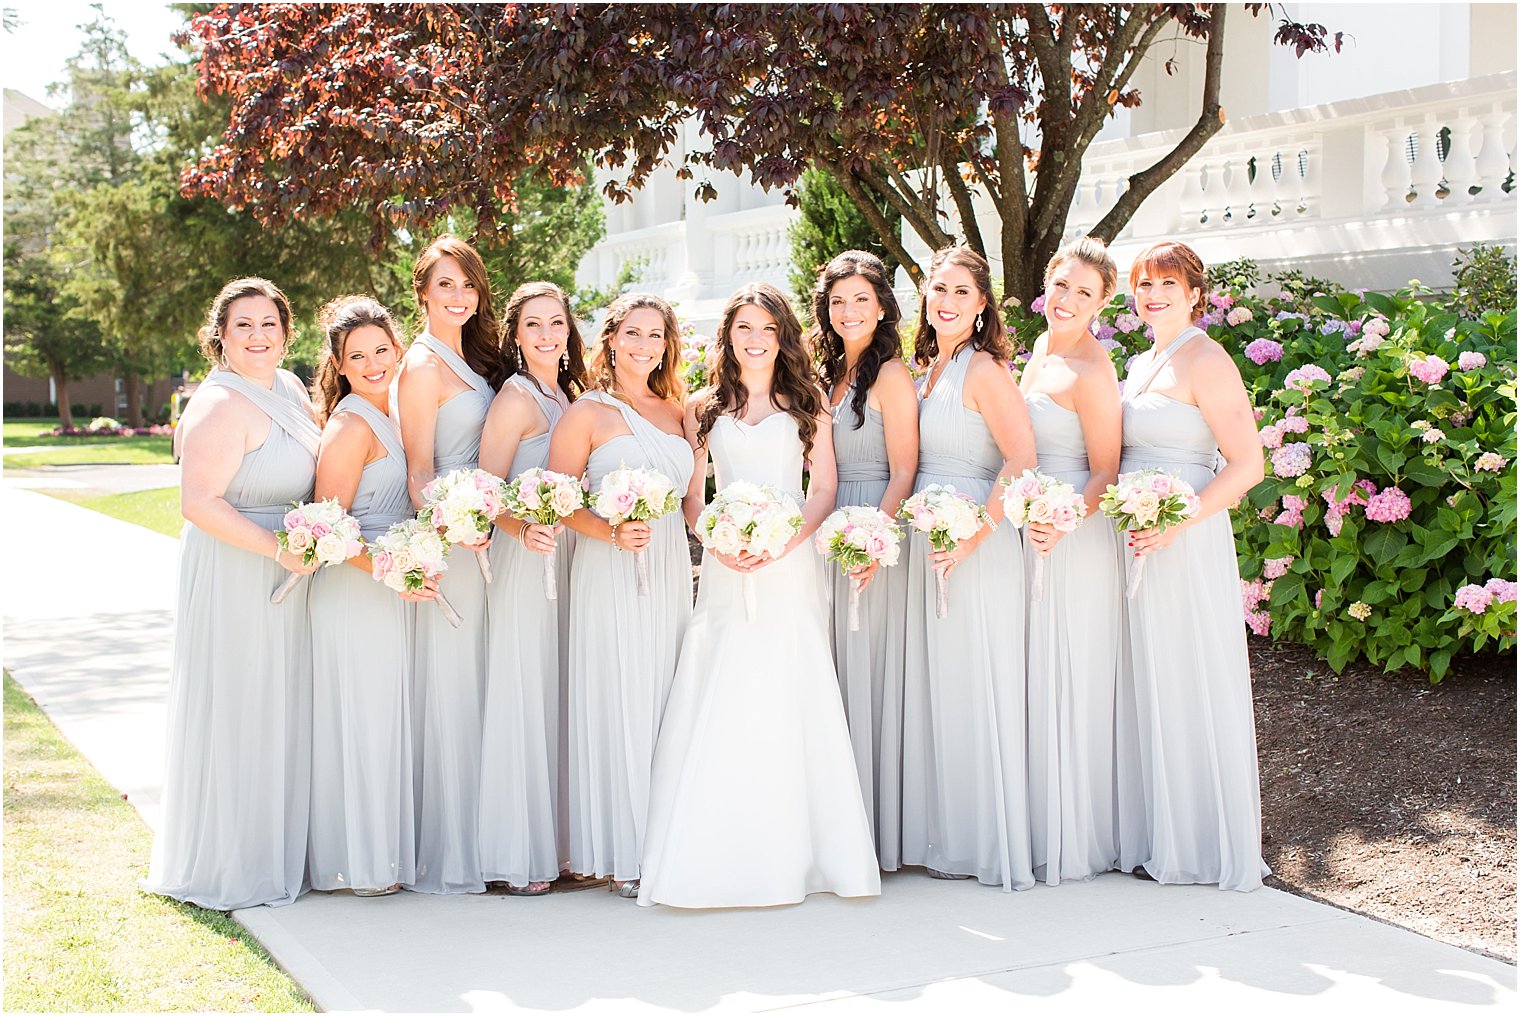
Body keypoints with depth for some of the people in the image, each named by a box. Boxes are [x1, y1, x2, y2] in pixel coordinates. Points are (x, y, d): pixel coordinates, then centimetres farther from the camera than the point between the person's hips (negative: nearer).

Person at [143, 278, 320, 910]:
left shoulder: (290, 390, 10)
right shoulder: (221, 405, -18)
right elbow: (198, 502, -25)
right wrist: (277, 549, -26)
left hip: (285, 576, 9)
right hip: (233, 579, -9)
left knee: (279, 711, 17)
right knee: (237, 714, 1)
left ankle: (276, 851, 30)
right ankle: (228, 865, 14)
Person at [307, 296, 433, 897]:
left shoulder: (390, 415, 13)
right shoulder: (350, 425, -14)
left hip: (391, 589, 9)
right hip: (354, 592, -9)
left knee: (385, 717, 13)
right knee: (360, 717, -2)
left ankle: (383, 852, 22)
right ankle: (358, 863, 7)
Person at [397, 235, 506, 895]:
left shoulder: (473, 359, 16)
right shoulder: (423, 364, -9)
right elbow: (419, 471, -14)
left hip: (480, 537, 9)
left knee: (477, 687, 12)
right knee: (448, 688, -5)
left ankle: (474, 840, 20)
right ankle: (445, 857, 3)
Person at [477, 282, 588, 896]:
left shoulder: (568, 395, 15)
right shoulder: (516, 398, -8)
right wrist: (526, 531, -29)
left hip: (569, 564, 8)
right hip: (527, 562, -8)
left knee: (559, 701, 10)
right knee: (526, 699, -6)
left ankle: (556, 841, 17)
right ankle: (520, 858, -1)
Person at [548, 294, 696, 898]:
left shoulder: (674, 410, 16)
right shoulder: (587, 412, 0)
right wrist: (611, 532, -19)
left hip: (671, 571, 5)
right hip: (611, 574, -5)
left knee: (664, 703, 5)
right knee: (620, 703, -6)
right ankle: (622, 855, 1)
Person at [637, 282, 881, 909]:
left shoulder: (806, 403, 10)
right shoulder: (703, 408, 13)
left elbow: (824, 488, 6)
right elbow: (691, 496, 11)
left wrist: (785, 540, -10)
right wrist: (720, 544, -8)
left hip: (791, 568, -1)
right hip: (725, 571, 1)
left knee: (791, 705, -5)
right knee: (718, 709, -6)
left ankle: (793, 855, 3)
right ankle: (718, 856, -1)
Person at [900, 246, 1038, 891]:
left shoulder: (983, 369, -9)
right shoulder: (927, 369, 15)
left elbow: (1021, 460, -18)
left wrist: (972, 537, -22)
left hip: (976, 546, -8)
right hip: (927, 545, 8)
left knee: (973, 688, -3)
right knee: (933, 689, 10)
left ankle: (989, 847, 7)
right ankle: (946, 840, 19)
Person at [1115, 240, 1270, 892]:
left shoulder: (1205, 361, -8)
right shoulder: (1138, 365, 16)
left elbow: (1247, 465, -14)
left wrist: (1175, 524, -22)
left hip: (1184, 544, -8)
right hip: (1133, 541, 8)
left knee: (1187, 685, -2)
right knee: (1141, 686, 9)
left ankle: (1200, 844, 9)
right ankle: (1151, 838, 18)